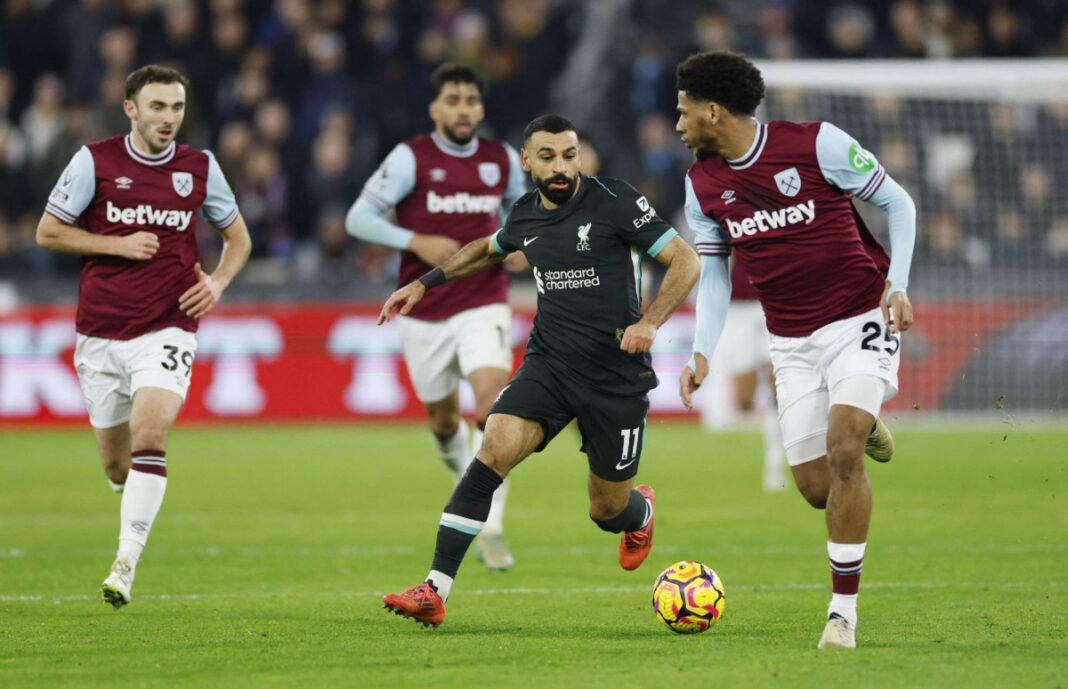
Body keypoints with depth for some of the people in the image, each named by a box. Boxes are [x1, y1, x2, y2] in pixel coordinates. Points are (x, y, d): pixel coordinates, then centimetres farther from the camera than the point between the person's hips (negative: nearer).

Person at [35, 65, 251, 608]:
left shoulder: (200, 168, 3)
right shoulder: (95, 161, -2)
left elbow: (238, 238, 16)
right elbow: (47, 232, 1)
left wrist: (217, 281, -4)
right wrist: (118, 244, -10)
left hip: (166, 329, -1)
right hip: (100, 333, 1)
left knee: (149, 433, -24)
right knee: (115, 465, 7)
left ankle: (126, 564, -23)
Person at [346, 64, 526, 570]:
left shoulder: (503, 159, 4)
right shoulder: (411, 158, -6)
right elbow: (358, 218, -8)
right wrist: (417, 242, -20)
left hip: (484, 306, 0)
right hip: (424, 313, 0)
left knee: (493, 404, -21)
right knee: (443, 422, 11)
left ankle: (490, 526, -19)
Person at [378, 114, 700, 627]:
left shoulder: (614, 202, -11)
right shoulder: (524, 217, 5)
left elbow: (685, 261, -11)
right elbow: (488, 250, 30)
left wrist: (649, 322, -25)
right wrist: (424, 284, 26)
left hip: (617, 376, -3)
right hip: (548, 364, 3)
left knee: (608, 511, 7)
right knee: (495, 449, -22)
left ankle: (639, 512, 49)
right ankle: (435, 590, -25)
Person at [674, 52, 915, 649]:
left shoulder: (817, 144, -14)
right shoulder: (703, 183, 2)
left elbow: (898, 203, -4)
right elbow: (713, 274, 11)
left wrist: (897, 285, -16)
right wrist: (703, 355, -2)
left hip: (861, 320, -5)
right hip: (793, 342, 5)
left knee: (842, 449, -23)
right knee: (817, 487, -1)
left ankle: (844, 609, -13)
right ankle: (862, 428, 36)